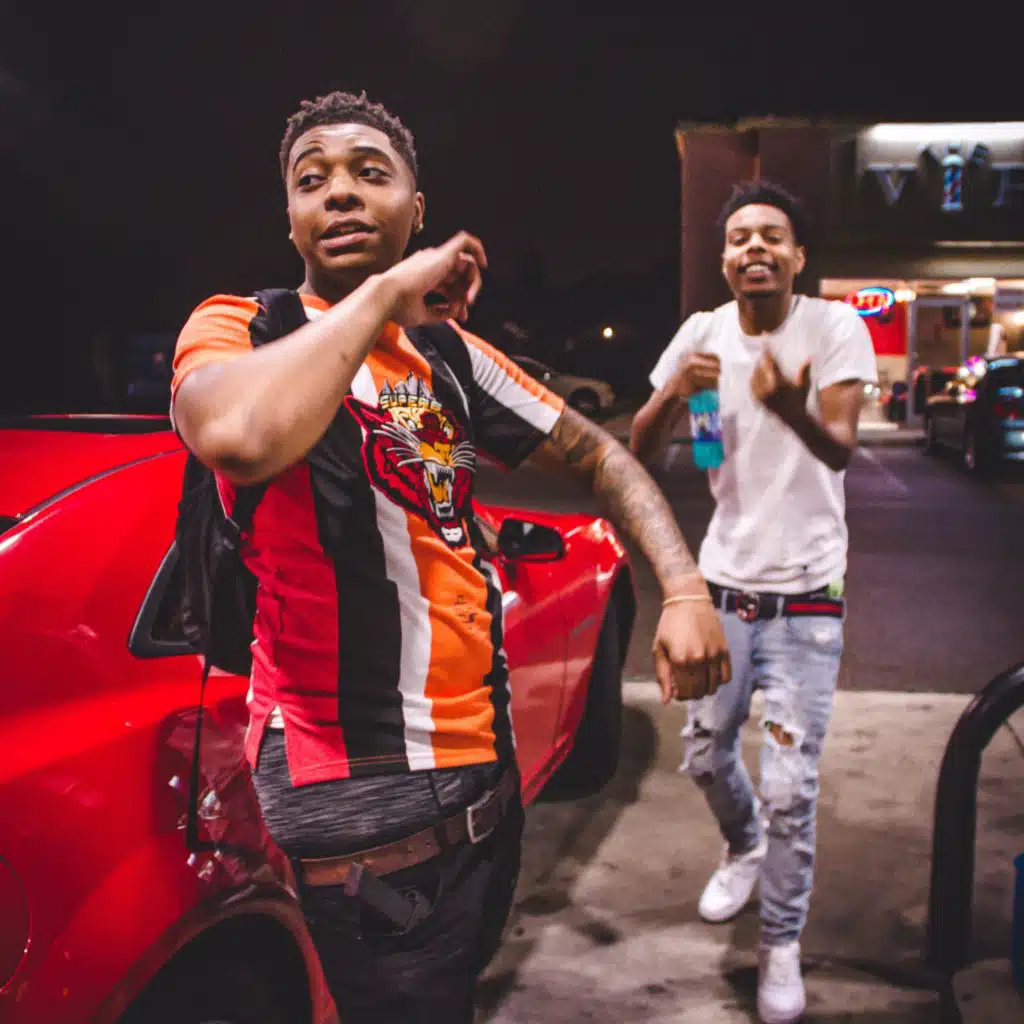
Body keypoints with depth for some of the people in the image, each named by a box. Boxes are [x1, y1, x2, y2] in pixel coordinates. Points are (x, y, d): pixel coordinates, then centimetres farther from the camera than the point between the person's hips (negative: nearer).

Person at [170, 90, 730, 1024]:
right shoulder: (238, 329, -10)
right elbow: (240, 438, -35)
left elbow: (597, 454, 12)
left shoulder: (450, 352, 8)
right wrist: (388, 290, -23)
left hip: (485, 761, 7)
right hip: (366, 795, -7)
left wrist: (683, 588, -4)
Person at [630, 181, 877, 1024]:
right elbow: (639, 450, -4)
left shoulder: (835, 327, -11)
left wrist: (793, 410, -48)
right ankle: (744, 847, 47)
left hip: (806, 595, -3)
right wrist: (673, 393, -26)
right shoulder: (703, 333, -2)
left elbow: (841, 449, -25)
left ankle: (782, 946, 19)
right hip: (723, 582, 4)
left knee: (790, 787, -2)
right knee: (705, 755, 15)